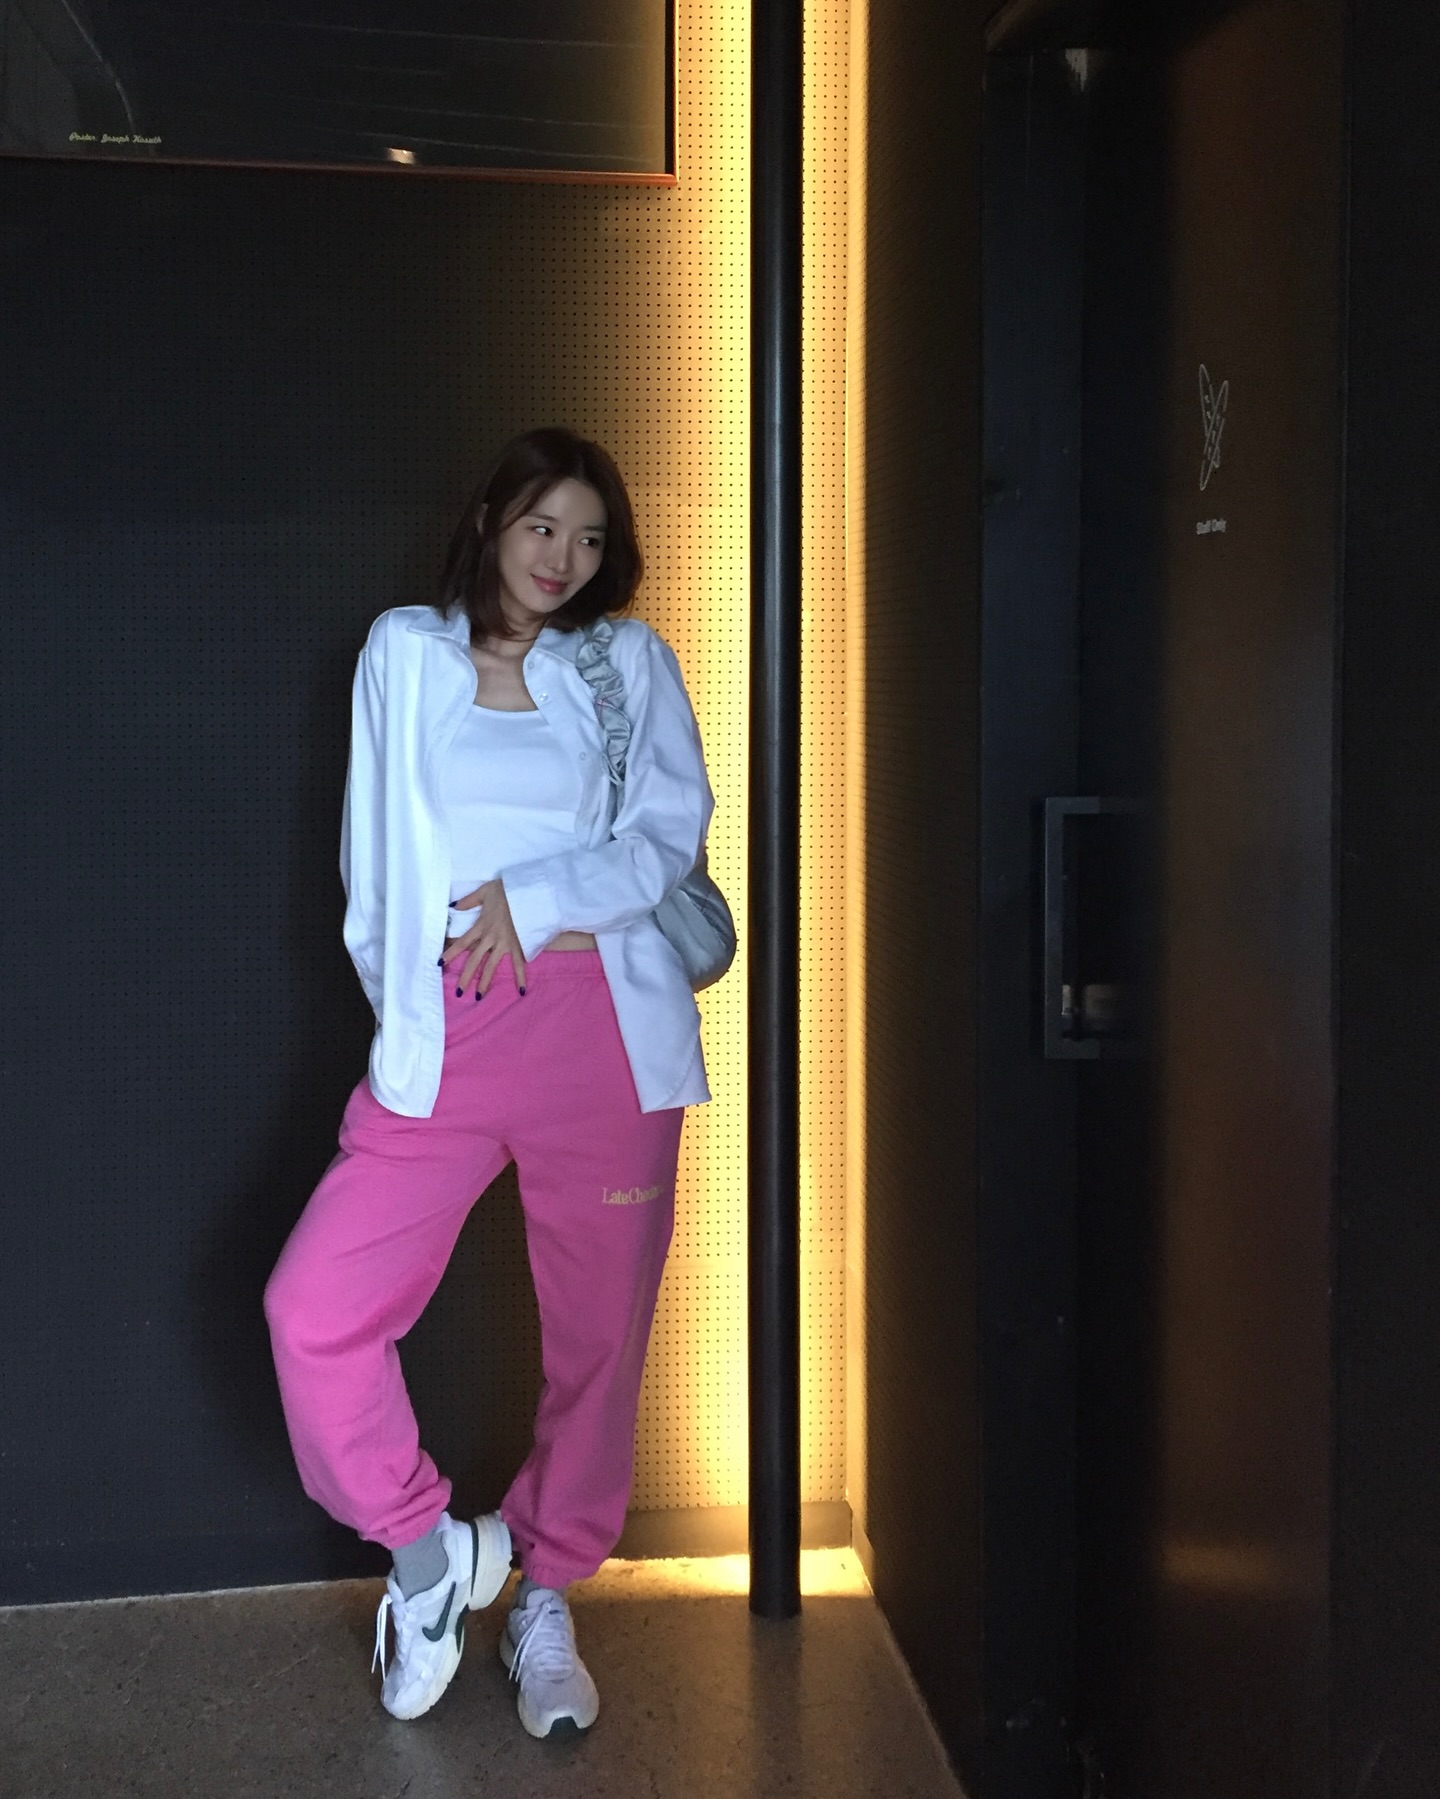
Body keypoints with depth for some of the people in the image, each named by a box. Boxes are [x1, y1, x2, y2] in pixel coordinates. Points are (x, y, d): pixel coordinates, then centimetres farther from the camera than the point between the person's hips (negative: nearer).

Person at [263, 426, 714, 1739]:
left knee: (598, 1335, 5)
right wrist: (395, 988, 9)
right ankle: (427, 1543, 15)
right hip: (444, 1035, 1)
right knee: (315, 1307, -11)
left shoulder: (631, 661, 12)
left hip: (602, 1027, 0)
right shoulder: (405, 650, 15)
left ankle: (545, 1604, 28)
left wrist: (534, 895, -10)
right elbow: (373, 850, 16)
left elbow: (671, 831, 0)